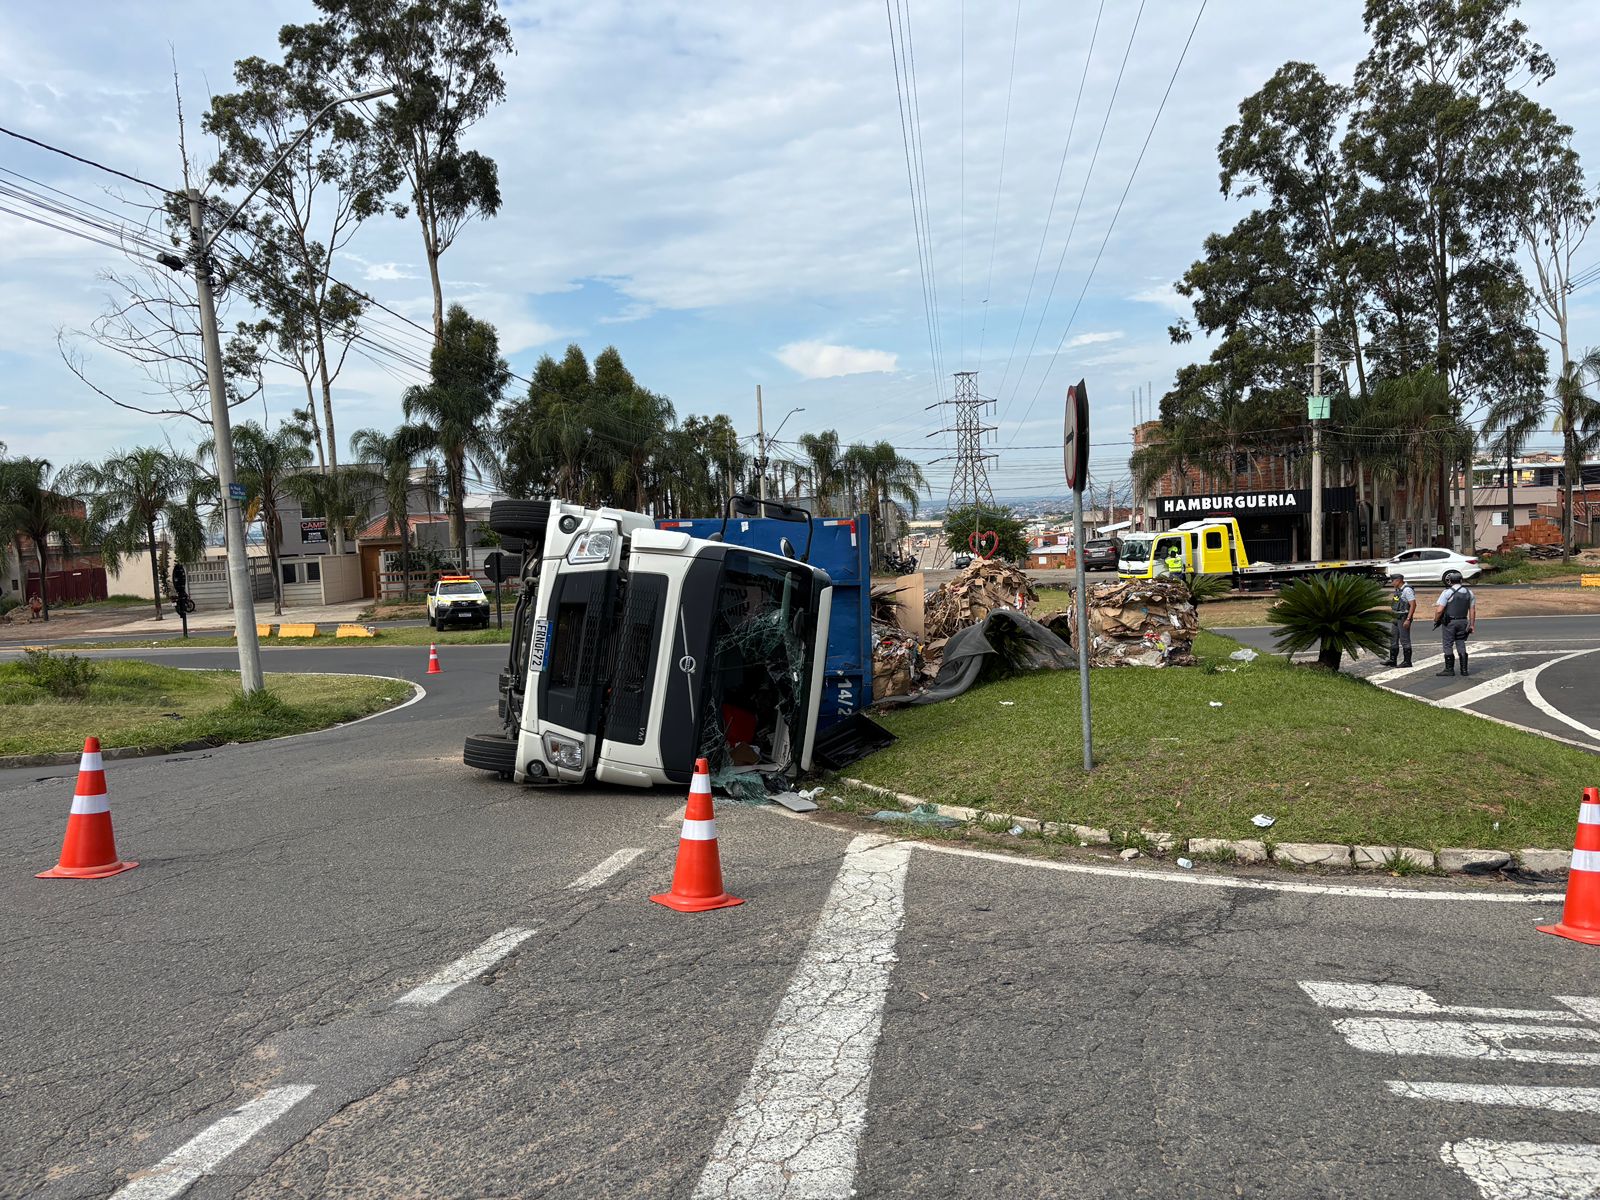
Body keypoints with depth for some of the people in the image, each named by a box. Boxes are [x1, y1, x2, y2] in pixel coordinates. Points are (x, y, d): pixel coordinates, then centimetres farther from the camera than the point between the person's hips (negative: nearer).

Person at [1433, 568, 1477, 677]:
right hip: (1463, 622, 5)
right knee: (1461, 645, 11)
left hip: (1449, 622, -5)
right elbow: (1472, 611, 8)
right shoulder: (1469, 592, 5)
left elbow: (1439, 610, -16)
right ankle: (1464, 669, 11)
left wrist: (1436, 620, 0)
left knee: (1448, 646, 2)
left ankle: (1449, 669, 4)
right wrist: (1472, 625, 13)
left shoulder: (1447, 592, -13)